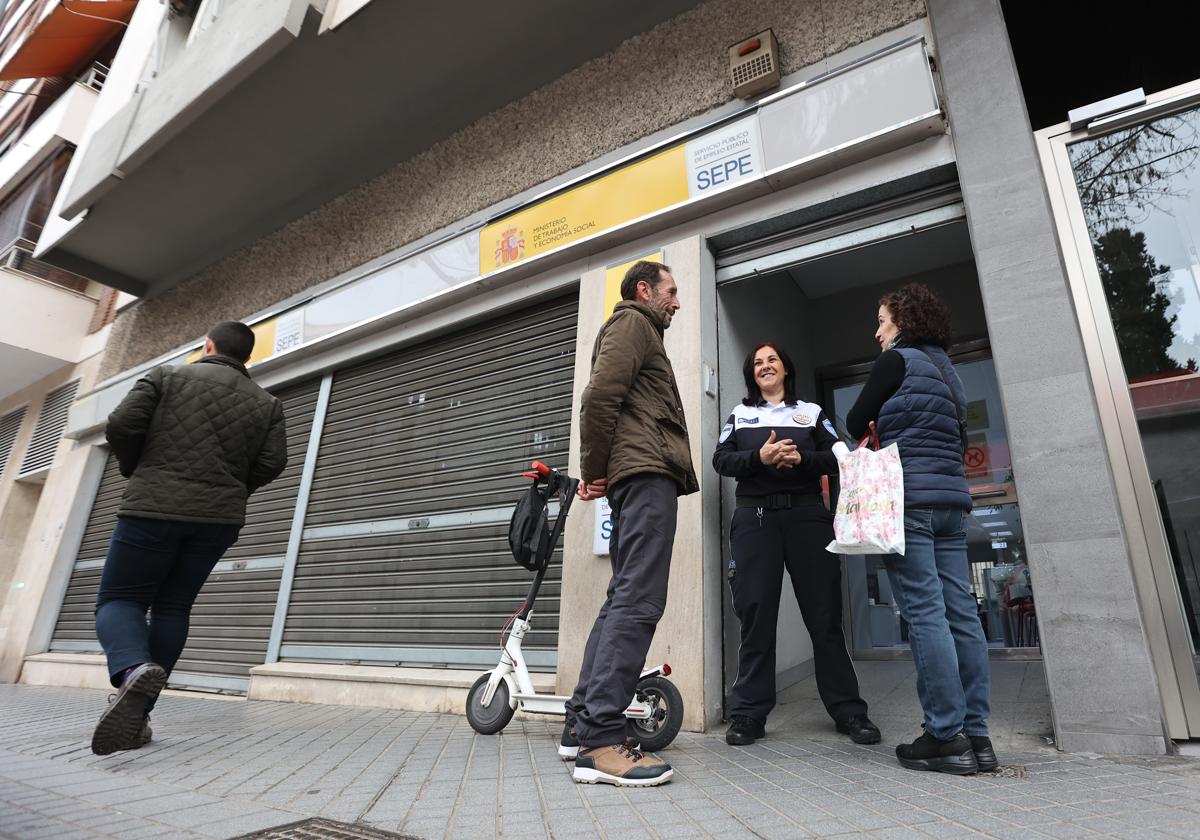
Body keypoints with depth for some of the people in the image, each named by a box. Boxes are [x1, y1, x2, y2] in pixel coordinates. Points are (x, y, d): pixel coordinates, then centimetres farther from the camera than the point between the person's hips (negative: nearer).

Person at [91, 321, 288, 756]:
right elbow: (273, 462, 0)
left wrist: (135, 470, 14)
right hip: (219, 518, 3)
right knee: (173, 607, 12)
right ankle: (135, 712, 9)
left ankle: (133, 671, -23)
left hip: (156, 507, -3)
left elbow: (121, 426, -5)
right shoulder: (266, 403, 10)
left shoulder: (166, 376, 4)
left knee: (119, 600, 6)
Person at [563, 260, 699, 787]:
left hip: (640, 474, 10)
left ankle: (581, 723, 13)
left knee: (624, 599, 8)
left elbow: (601, 399, 26)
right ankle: (601, 742, -14)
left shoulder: (638, 330, 33)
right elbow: (600, 394, -14)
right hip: (646, 470, -10)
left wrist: (593, 472, 13)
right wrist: (595, 471, -9)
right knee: (638, 601, -15)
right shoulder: (632, 322, 3)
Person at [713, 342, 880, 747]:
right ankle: (749, 714, 4)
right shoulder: (738, 415, 18)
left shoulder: (811, 412, 18)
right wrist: (759, 458, -14)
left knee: (825, 614, 1)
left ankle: (848, 710, 11)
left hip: (806, 515, 0)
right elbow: (721, 460, 4)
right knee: (755, 615, -2)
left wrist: (801, 458, -12)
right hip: (754, 518, 0)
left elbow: (837, 458, 8)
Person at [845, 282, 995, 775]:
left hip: (909, 496, -8)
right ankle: (976, 734, 9)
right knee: (961, 613, 5)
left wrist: (872, 431, 22)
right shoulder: (947, 370, 23)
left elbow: (855, 423, 0)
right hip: (953, 498, 8)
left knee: (924, 614, -8)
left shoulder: (898, 360, 0)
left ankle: (946, 737, -6)